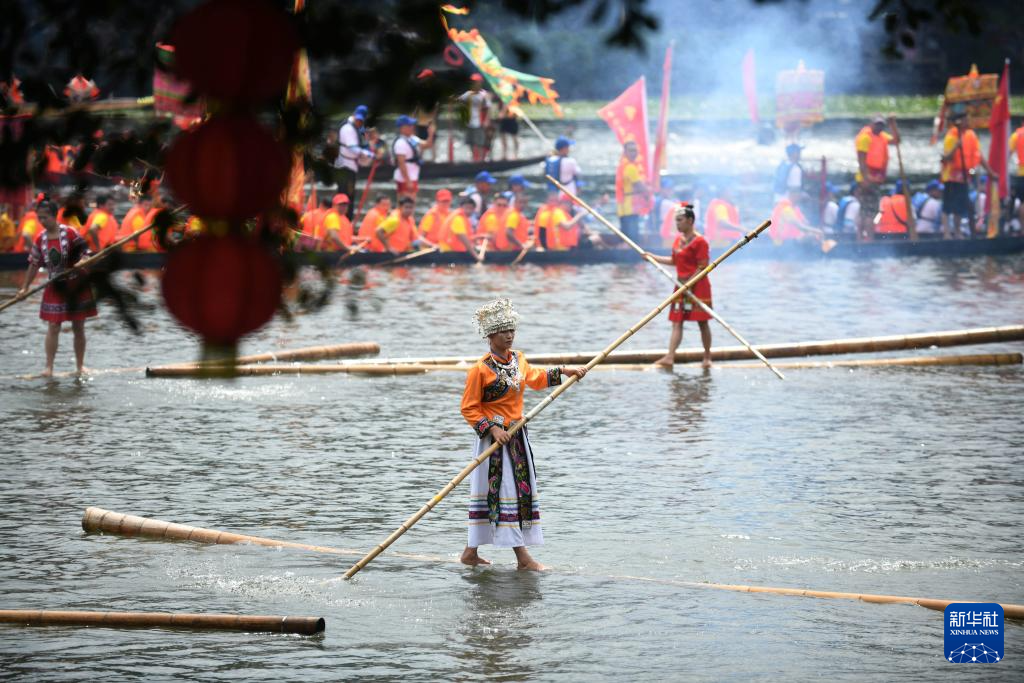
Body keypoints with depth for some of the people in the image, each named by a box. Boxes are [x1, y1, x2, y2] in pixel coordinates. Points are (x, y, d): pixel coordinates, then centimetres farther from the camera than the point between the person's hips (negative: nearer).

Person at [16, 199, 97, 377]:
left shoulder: (69, 233, -12)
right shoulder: (40, 239, 0)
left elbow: (85, 252, -10)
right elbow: (34, 265, 7)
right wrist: (25, 287, 7)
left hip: (76, 285, -2)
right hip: (55, 288, 2)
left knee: (78, 327, 7)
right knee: (53, 327, -4)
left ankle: (80, 365, 19)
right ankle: (49, 367, -3)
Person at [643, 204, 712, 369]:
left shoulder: (699, 242, -14)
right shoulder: (678, 240, 11)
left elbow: (702, 267, -17)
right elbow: (674, 261, 23)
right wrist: (652, 256, 22)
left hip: (698, 287, -8)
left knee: (702, 322, 2)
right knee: (677, 323, 1)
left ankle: (707, 357, 13)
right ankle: (670, 357, -5)